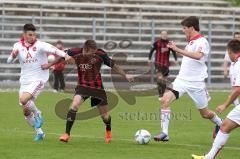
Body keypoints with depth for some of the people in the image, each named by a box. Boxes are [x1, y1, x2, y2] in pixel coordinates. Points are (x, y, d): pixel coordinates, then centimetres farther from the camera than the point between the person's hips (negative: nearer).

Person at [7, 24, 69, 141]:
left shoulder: (39, 45, -10)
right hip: (24, 81, 6)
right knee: (26, 112, 7)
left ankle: (37, 114, 0)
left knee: (24, 100, -28)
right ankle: (39, 132, 24)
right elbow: (9, 61, 3)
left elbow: (52, 49, -25)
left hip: (38, 80, -5)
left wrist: (65, 55, -43)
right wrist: (13, 55, -20)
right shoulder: (18, 46, 4)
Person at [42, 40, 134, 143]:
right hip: (83, 86, 0)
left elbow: (113, 65, -3)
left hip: (97, 87, 0)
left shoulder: (100, 54, -17)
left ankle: (108, 131, 42)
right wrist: (50, 65, 12)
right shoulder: (75, 53, -17)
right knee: (74, 105, -26)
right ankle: (67, 134, -19)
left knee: (104, 114, 8)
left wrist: (125, 75, -1)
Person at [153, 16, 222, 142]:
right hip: (181, 80, 7)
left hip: (196, 83, -7)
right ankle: (164, 134, -17)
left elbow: (198, 55, -36)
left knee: (204, 113, 8)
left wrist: (178, 50, -41)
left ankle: (220, 124, 40)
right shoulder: (191, 41, 11)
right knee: (165, 100, -17)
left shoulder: (201, 41, -15)